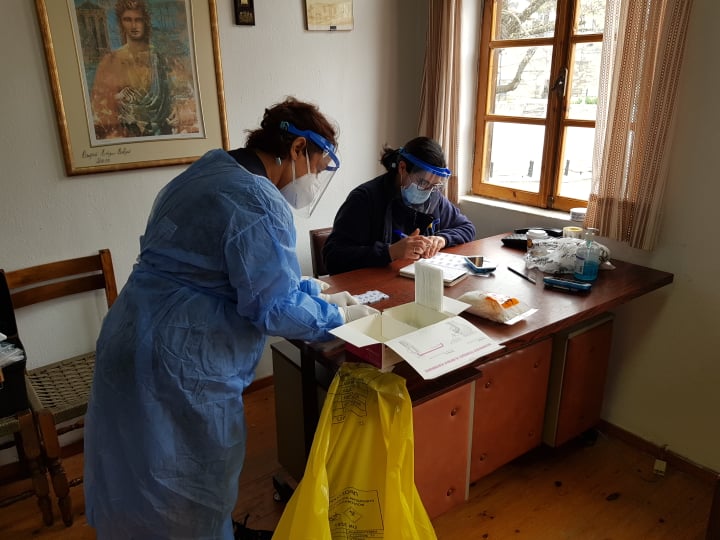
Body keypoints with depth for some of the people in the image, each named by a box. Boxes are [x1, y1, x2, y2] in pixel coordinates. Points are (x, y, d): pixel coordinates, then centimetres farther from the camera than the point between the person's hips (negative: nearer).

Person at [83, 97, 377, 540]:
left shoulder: (215, 170, 10)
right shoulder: (259, 202, -22)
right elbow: (275, 308, -21)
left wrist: (319, 294, 14)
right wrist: (338, 316, -5)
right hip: (178, 360, -10)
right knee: (192, 491, 12)